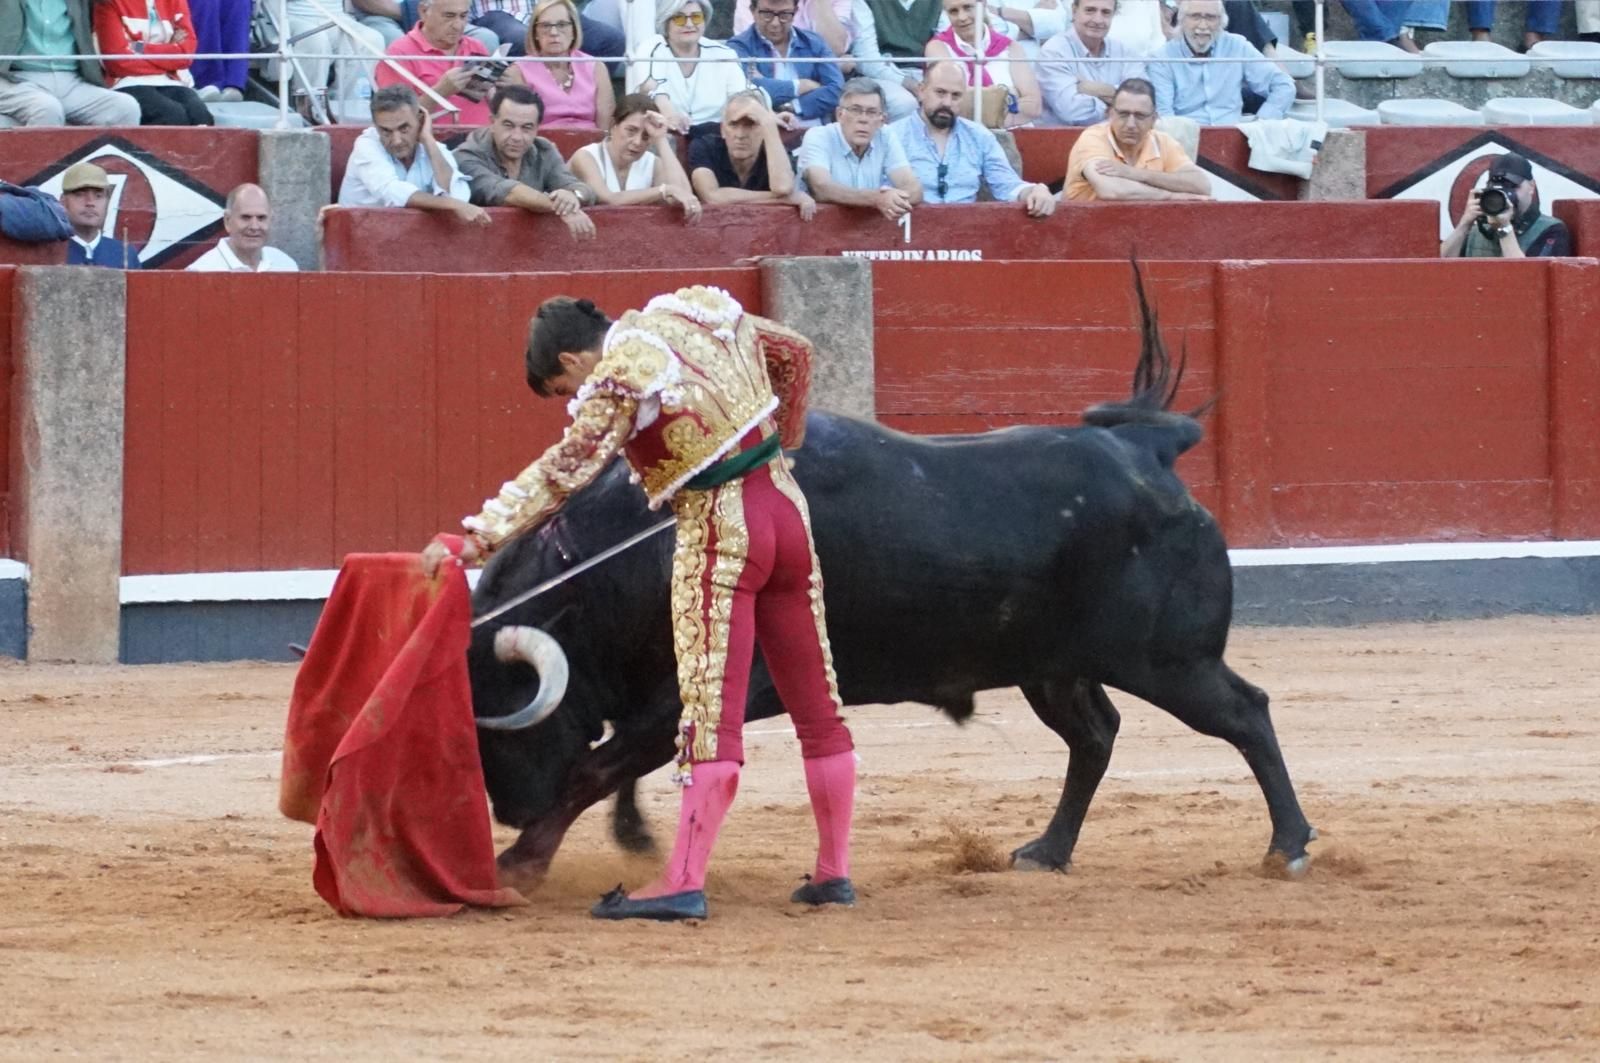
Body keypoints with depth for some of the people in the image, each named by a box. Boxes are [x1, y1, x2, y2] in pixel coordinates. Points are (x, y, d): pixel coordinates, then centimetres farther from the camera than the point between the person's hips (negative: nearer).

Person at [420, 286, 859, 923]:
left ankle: (684, 883, -13)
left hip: (719, 536, -8)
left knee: (711, 722, -10)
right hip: (785, 509, 8)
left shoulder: (618, 382, -12)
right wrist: (782, 437, 36)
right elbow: (794, 354, 22)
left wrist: (474, 541, -28)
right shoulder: (700, 315, 9)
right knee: (817, 709, 12)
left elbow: (564, 470, -23)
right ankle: (834, 871, 18)